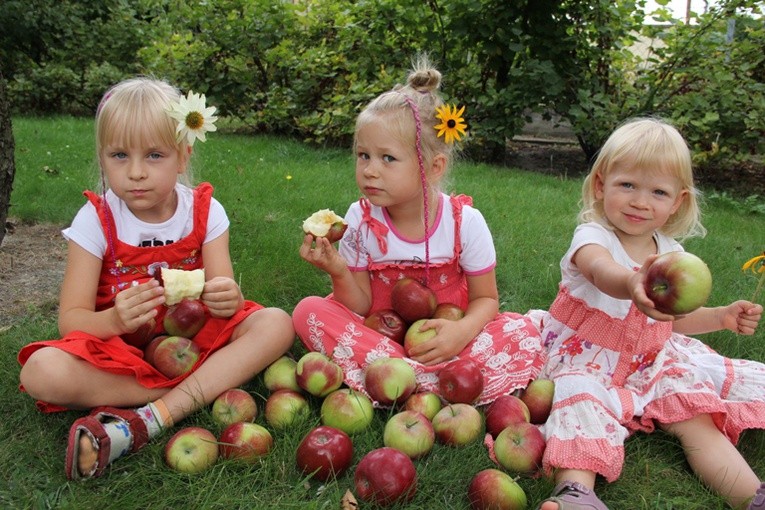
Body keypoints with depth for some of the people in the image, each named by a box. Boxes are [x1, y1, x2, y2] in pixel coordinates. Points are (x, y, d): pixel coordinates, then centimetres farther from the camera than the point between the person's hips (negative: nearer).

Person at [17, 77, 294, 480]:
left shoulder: (204, 212, -7)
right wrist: (114, 319, -37)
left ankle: (149, 419, -31)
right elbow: (70, 320, -14)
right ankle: (214, 386, -23)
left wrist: (227, 299, -37)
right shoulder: (96, 221, -10)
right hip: (120, 348, -1)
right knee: (42, 372, -30)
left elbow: (224, 296, -11)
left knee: (276, 325, -23)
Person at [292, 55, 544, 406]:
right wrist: (339, 274, -27)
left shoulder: (465, 221, -13)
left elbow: (485, 298, -4)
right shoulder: (361, 219, -10)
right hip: (378, 337, 1)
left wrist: (463, 331, -26)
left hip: (443, 343, 0)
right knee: (309, 311, -23)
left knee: (524, 335, -24)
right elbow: (360, 307, -6)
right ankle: (442, 384, -25)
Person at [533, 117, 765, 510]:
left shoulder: (670, 253, 3)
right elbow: (602, 271, -45)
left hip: (651, 360, 6)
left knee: (696, 418, -11)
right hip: (588, 359, -6)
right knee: (583, 403, -33)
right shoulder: (592, 238, -17)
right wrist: (633, 285, -69)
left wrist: (721, 316, 1)